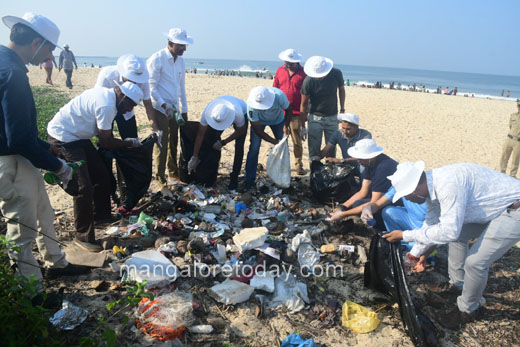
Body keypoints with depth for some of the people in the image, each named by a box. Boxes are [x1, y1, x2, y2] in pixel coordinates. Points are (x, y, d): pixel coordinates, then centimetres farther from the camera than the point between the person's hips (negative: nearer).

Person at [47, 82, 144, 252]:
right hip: (63, 138, -10)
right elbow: (106, 142, -17)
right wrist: (130, 143, -3)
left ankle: (101, 216, 33)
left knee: (101, 175, 15)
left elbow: (104, 134, 15)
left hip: (77, 135, 10)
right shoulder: (106, 106, -27)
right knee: (84, 187, -12)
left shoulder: (107, 95, 3)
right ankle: (83, 237, 0)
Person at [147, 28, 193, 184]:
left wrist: (184, 110, 15)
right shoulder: (157, 59, -12)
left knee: (174, 142, 12)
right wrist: (164, 104, -22)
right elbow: (151, 87, -14)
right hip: (160, 108, -6)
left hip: (175, 108, 6)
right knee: (162, 142, -3)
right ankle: (160, 176, 11)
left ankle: (173, 172, 27)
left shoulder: (180, 60, 10)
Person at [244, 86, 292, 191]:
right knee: (254, 148, -13)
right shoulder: (251, 105, -39)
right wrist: (274, 142, -32)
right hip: (259, 121, -2)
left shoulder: (279, 95, -38)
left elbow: (288, 110, -15)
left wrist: (286, 126, -31)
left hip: (277, 119, 2)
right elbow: (257, 129, -28)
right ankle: (249, 182, -6)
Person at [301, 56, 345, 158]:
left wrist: (342, 109, 4)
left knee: (332, 148, 8)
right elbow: (304, 104, -9)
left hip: (332, 117, 2)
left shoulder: (336, 74, -13)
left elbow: (341, 90, 8)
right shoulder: (309, 80, -18)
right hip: (315, 117, -2)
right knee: (314, 150, -1)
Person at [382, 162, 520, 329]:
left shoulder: (448, 185, -34)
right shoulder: (432, 186, -3)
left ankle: (467, 310, 14)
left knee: (475, 261, -10)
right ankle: (457, 285, 38)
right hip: (494, 206, 10)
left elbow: (449, 231, -34)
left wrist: (405, 235, -26)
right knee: (458, 237, 19)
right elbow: (431, 222, 12)